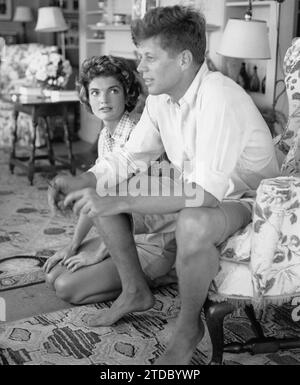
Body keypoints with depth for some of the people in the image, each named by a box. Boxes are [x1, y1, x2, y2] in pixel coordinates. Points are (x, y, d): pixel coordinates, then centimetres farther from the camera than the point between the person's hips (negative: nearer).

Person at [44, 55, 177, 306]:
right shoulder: (105, 136, 5)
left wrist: (98, 254, -15)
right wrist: (74, 245, 6)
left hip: (152, 243, -8)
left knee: (67, 287, -14)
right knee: (53, 274, 3)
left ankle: (147, 280, 3)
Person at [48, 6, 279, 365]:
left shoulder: (220, 97, -30)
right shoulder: (159, 99, -4)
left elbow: (206, 192, -36)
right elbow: (127, 158, 3)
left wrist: (120, 202, -37)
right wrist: (78, 186, -14)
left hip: (245, 201, -7)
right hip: (197, 193, 8)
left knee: (192, 223, -40)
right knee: (105, 192, -1)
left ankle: (189, 325, -11)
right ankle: (135, 291, 14)